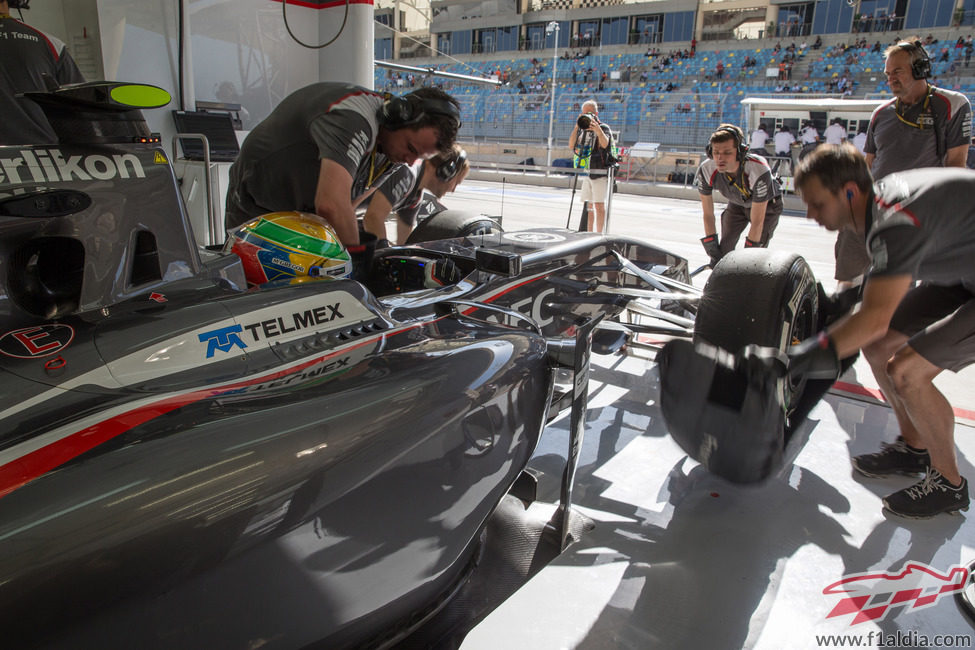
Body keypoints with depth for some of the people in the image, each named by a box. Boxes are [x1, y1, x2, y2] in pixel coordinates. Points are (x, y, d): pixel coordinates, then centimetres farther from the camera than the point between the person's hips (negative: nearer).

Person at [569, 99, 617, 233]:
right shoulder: (582, 129, 11)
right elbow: (571, 145, -3)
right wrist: (577, 126, -11)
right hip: (586, 172, 6)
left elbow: (604, 144, -26)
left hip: (600, 173, -6)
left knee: (599, 205, -8)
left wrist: (598, 130, -45)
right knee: (589, 205, 11)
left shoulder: (604, 128, -6)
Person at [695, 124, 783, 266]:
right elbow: (708, 215, -19)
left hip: (766, 205, -3)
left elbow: (757, 222, -34)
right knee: (723, 251, -5)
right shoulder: (706, 170, -31)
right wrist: (713, 253, -20)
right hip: (737, 203, 3)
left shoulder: (759, 171, -41)